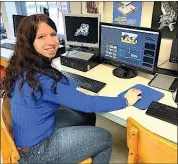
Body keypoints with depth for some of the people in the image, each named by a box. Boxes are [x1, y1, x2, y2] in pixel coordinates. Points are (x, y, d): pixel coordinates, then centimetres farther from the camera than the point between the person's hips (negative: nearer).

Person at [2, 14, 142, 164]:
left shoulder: (23, 66, -5)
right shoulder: (41, 78, -34)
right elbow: (88, 104, -29)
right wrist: (125, 101, -15)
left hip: (32, 130, 8)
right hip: (36, 150, -8)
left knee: (86, 115, 17)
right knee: (105, 138, 1)